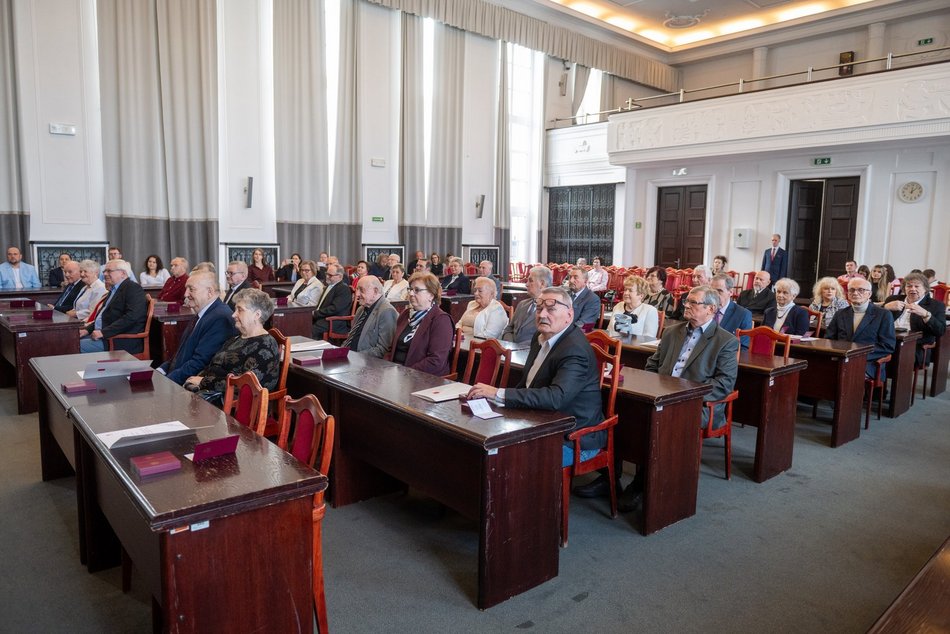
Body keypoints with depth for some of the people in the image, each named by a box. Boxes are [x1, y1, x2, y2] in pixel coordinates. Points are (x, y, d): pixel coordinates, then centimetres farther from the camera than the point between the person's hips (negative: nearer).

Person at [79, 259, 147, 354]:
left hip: (123, 341, -9)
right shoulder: (113, 290, 20)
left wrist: (104, 332, -23)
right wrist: (87, 330, 11)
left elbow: (131, 317, -23)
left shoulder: (133, 288, -10)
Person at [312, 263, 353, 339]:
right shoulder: (329, 286, 21)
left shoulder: (344, 289, -9)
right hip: (320, 318, 9)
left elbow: (334, 309, -18)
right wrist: (314, 312, 2)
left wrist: (315, 313, -14)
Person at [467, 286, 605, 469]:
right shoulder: (541, 337, 6)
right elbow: (526, 384, 17)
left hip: (573, 440, -8)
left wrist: (498, 393, -36)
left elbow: (556, 397, -37)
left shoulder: (575, 351, -23)